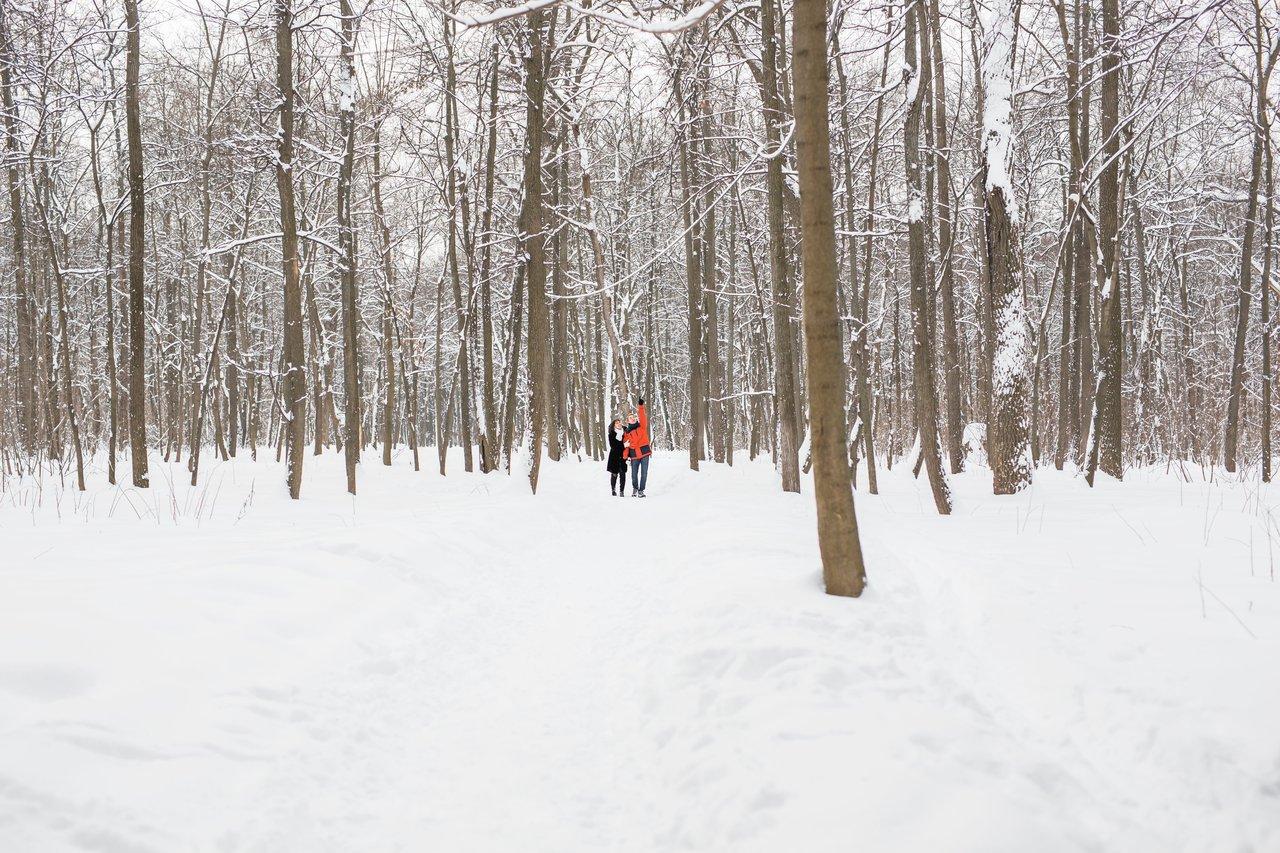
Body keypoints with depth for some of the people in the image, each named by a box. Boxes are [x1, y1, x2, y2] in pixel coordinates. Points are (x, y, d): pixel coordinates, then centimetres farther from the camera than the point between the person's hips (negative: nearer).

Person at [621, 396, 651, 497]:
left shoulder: (642, 427, 3)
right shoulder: (626, 432, 7)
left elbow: (643, 417, -14)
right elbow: (625, 445, 7)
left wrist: (641, 406, -25)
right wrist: (625, 456, -3)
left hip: (644, 453, -1)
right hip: (634, 455, 1)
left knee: (644, 473, -2)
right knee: (634, 474, 6)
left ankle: (641, 491, 8)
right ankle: (635, 488, 30)